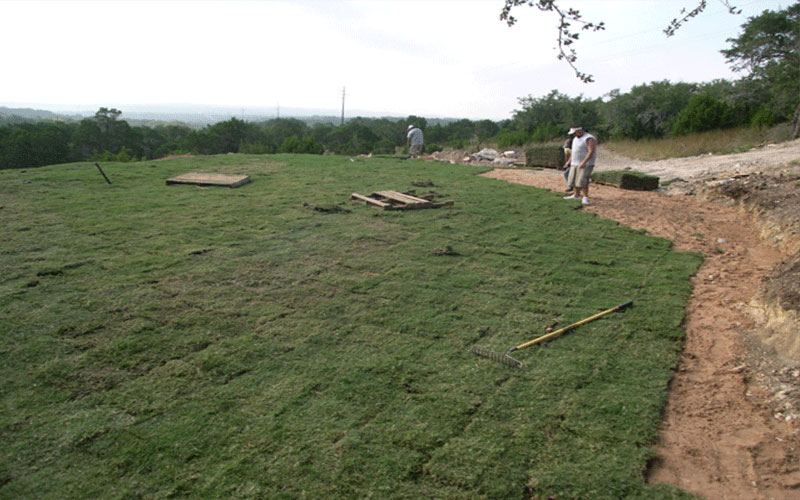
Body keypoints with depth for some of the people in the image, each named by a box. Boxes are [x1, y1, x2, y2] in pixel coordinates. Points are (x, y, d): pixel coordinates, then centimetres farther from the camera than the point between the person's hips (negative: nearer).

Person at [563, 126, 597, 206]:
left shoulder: (589, 139, -14)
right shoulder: (576, 139, 14)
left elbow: (591, 152, -23)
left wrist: (584, 162, -32)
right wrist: (569, 161, 21)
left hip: (586, 165, -9)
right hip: (575, 164, 9)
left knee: (582, 181, -15)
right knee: (575, 180, 9)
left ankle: (585, 197, -9)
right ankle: (576, 195, 19)